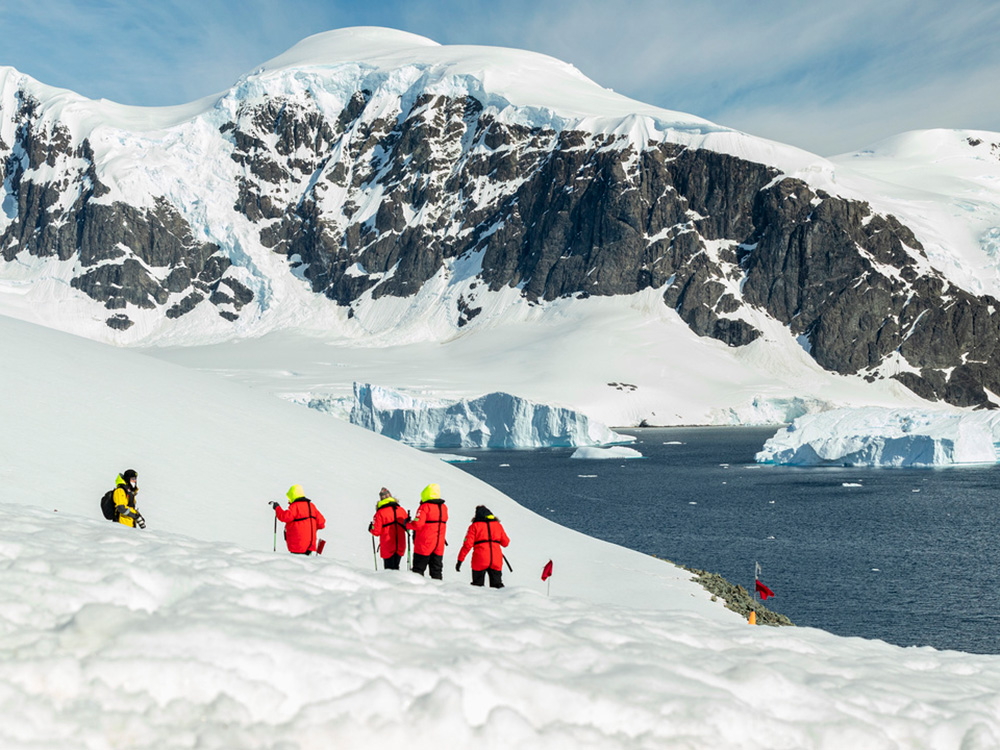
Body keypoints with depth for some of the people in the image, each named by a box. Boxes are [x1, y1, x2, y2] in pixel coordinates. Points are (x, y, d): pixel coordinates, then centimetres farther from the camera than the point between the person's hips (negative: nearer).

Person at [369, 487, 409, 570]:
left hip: (388, 547, -4)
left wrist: (371, 528, 9)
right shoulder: (401, 510, 2)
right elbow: (407, 526, 9)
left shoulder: (380, 513, -11)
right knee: (396, 567, 18)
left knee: (389, 568, 4)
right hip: (400, 547, 4)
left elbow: (376, 532, -10)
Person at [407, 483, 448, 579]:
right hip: (439, 546, 6)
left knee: (418, 569, 2)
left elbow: (418, 524, -18)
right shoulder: (444, 507, 8)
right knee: (436, 571, 10)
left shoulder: (424, 507, -13)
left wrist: (407, 525, -3)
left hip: (424, 545, -6)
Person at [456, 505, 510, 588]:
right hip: (496, 561, 3)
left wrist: (460, 560, -1)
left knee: (477, 585, 7)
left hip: (480, 560, -2)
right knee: (497, 585, 7)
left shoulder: (475, 526, 6)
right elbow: (505, 542, 19)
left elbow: (467, 544, -3)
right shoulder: (498, 525, 15)